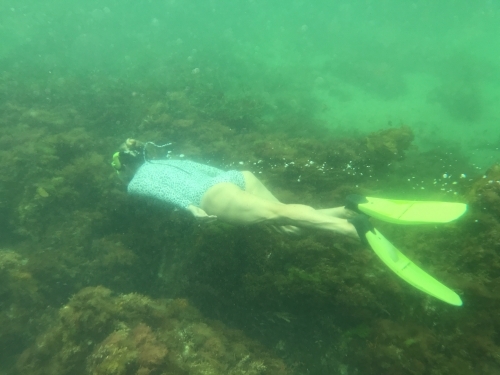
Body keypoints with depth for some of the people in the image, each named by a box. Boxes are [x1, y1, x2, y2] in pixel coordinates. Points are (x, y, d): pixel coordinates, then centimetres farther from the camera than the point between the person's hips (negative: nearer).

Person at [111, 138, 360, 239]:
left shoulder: (136, 182, 19)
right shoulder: (167, 160, 40)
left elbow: (163, 188, -4)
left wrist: (190, 208, -12)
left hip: (213, 195, -7)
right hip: (235, 176, 7)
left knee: (279, 213, -22)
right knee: (285, 221, -1)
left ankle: (350, 228, -36)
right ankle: (343, 211, -19)